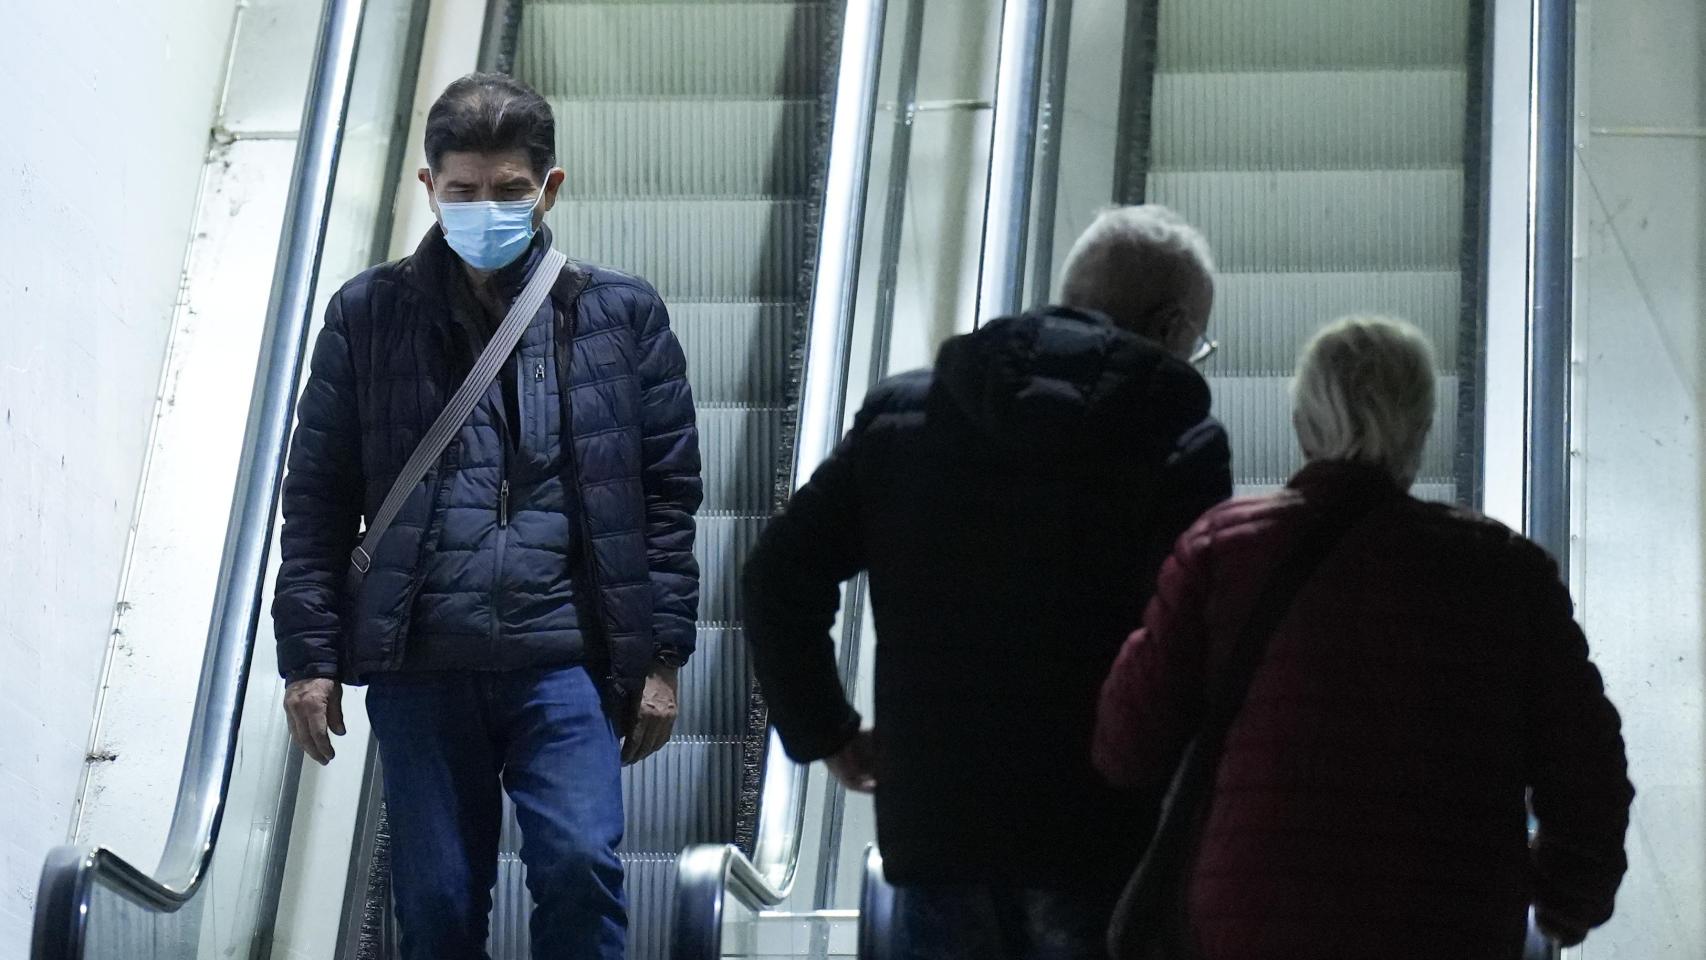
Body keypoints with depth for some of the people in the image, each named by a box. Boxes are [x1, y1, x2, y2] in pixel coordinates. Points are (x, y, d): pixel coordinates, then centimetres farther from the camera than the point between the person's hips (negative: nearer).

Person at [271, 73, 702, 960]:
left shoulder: (621, 316, 6)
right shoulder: (368, 316, 7)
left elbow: (667, 494, 7)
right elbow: (317, 497, 8)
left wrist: (662, 658, 3)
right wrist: (310, 655, 3)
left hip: (565, 661, -1)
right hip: (420, 664, 1)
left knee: (580, 863, -16)